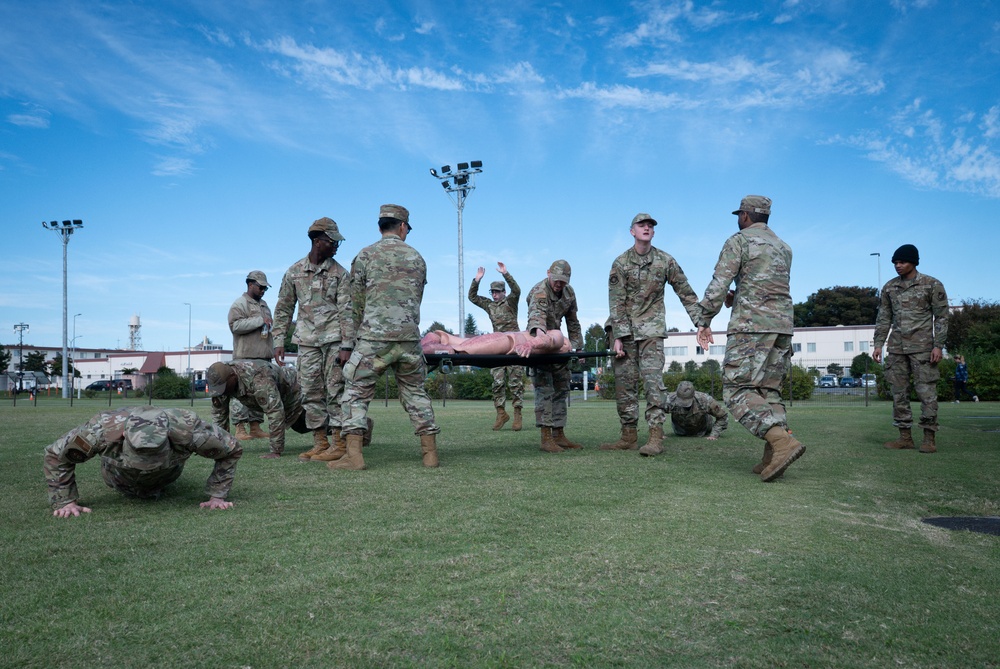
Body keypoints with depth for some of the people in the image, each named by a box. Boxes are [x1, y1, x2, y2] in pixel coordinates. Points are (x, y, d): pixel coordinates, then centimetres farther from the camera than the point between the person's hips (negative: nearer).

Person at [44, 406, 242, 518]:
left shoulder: (187, 429, -48)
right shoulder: (103, 430, -47)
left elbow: (232, 449, -30)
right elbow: (56, 455, -28)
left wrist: (217, 495, -32)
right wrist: (66, 501, -30)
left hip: (167, 476, 1)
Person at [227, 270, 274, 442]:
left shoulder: (264, 304, 25)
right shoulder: (240, 304, -1)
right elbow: (235, 325, -15)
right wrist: (260, 320, -14)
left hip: (263, 357, 8)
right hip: (245, 357, -8)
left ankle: (255, 426, 8)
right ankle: (240, 427, -8)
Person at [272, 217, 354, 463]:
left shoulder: (340, 273, 1)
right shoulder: (294, 272, 9)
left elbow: (346, 311, -4)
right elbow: (283, 309, 13)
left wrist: (346, 345, -12)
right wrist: (279, 341, 7)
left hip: (334, 339, -3)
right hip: (307, 341, 3)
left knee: (336, 390, -4)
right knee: (311, 393, 5)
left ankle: (339, 443, 1)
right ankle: (319, 443, 13)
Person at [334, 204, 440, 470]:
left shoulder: (366, 255, 3)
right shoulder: (417, 258, 12)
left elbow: (357, 301, 4)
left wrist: (356, 336, 13)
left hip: (373, 338, -3)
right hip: (409, 338, 3)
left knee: (357, 392, 5)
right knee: (416, 393, 12)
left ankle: (353, 455, -3)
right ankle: (430, 453, 12)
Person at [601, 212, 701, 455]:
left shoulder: (665, 260, 0)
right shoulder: (621, 262, -2)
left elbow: (686, 293, 4)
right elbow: (616, 302, -6)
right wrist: (618, 337, -13)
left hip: (651, 328, -1)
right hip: (623, 328, 1)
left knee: (653, 379, -11)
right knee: (624, 381, 2)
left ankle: (656, 437, -9)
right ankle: (629, 436, 9)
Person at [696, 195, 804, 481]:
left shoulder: (739, 241, -2)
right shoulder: (783, 247, 21)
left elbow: (718, 286, -9)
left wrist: (704, 321, -2)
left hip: (750, 325, -7)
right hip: (782, 325, 8)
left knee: (737, 391, -7)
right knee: (769, 390, 10)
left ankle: (782, 441, -24)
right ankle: (772, 458, 0)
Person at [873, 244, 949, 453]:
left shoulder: (932, 285, -1)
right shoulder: (889, 287, 10)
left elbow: (941, 317, -2)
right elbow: (883, 318, 12)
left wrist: (938, 345, -10)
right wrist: (878, 344, 5)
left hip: (922, 347, -4)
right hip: (896, 348, 4)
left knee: (926, 391, -4)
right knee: (899, 392, 4)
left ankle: (929, 437, 3)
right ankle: (905, 436, 11)